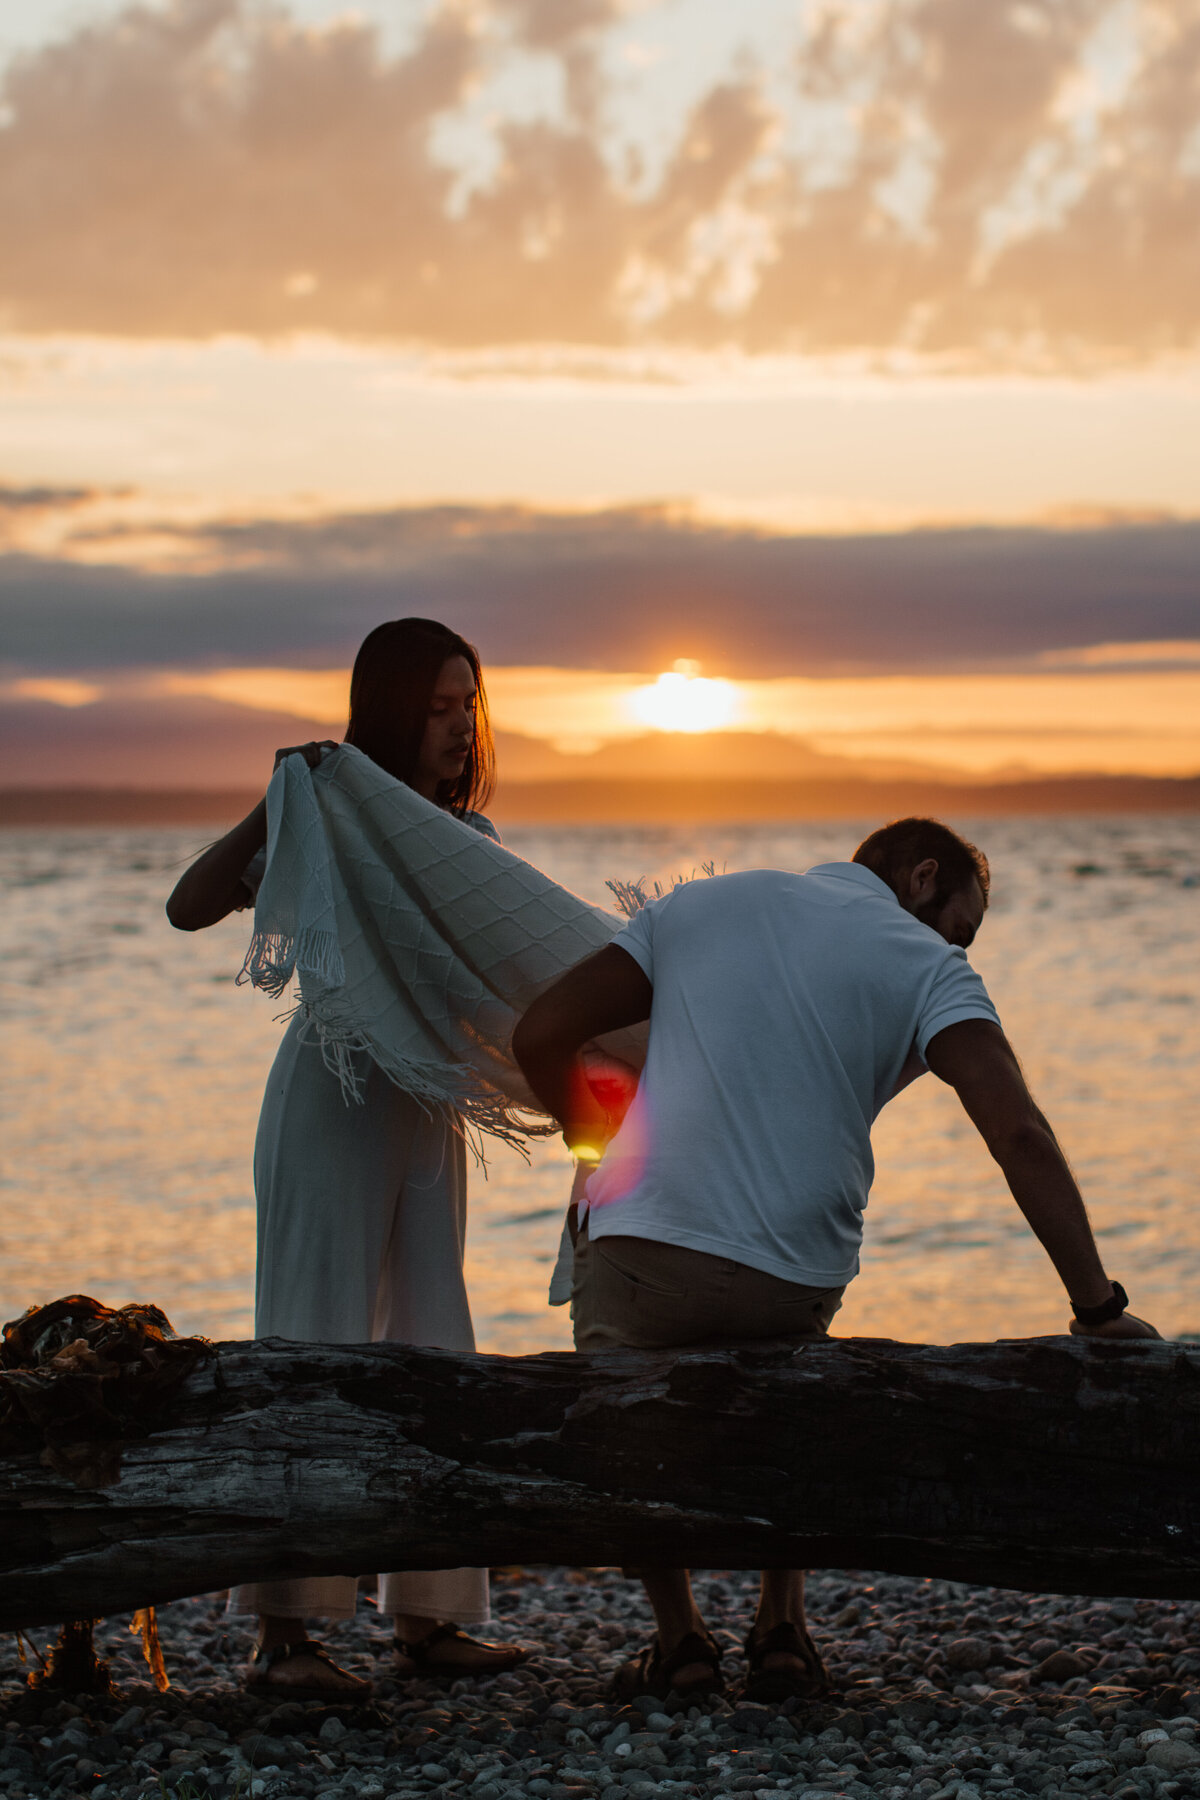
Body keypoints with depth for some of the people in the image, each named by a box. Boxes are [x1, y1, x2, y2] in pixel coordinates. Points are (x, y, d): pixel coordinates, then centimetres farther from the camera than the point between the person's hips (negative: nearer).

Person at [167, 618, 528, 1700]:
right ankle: (283, 1636, -4)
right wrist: (273, 804, -25)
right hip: (332, 1108, -7)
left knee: (433, 1355, 7)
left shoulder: (467, 837, 12)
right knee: (319, 1351, -8)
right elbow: (188, 909, -16)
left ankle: (427, 1620, 14)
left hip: (429, 1115, 7)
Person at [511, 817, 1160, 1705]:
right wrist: (1098, 1308, -10)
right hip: (797, 1287, 0)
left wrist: (591, 1134, 30)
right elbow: (1018, 1132, -10)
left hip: (645, 1246, 0)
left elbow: (542, 1036, 11)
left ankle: (678, 1637, 21)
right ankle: (782, 1628, 24)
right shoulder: (925, 969, 6)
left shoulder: (698, 905, 16)